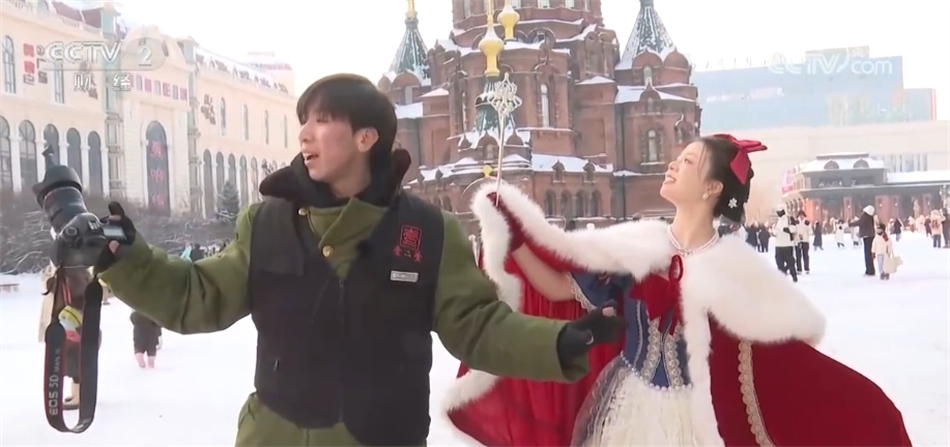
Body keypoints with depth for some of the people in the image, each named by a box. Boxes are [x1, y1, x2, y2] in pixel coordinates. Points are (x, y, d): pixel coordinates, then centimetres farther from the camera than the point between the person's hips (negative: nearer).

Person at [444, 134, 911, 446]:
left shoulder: (734, 264, -8)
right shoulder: (638, 243, -2)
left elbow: (791, 346, -3)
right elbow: (557, 288, 0)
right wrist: (512, 237, -7)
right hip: (624, 406, 2)